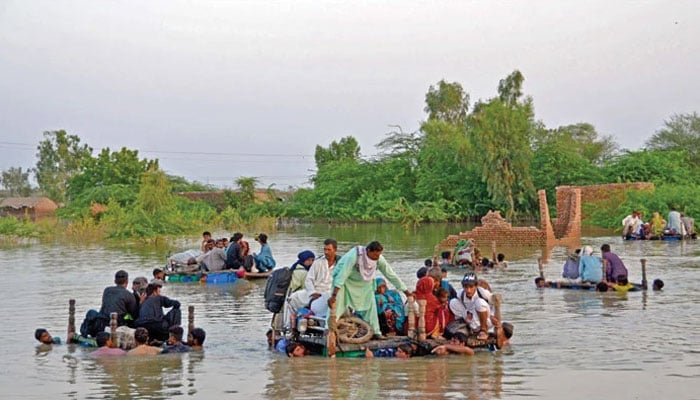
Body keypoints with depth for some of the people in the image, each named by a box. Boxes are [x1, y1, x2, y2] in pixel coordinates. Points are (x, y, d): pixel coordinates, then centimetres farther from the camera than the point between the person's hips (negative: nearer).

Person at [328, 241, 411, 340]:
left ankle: (375, 332, 8)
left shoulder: (379, 259, -23)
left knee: (370, 304, -2)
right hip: (346, 280, -5)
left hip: (364, 283, 5)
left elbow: (391, 275, -12)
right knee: (336, 303, -18)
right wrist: (333, 295, -42)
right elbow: (342, 276, -38)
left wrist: (406, 291, -9)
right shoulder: (354, 256, -37)